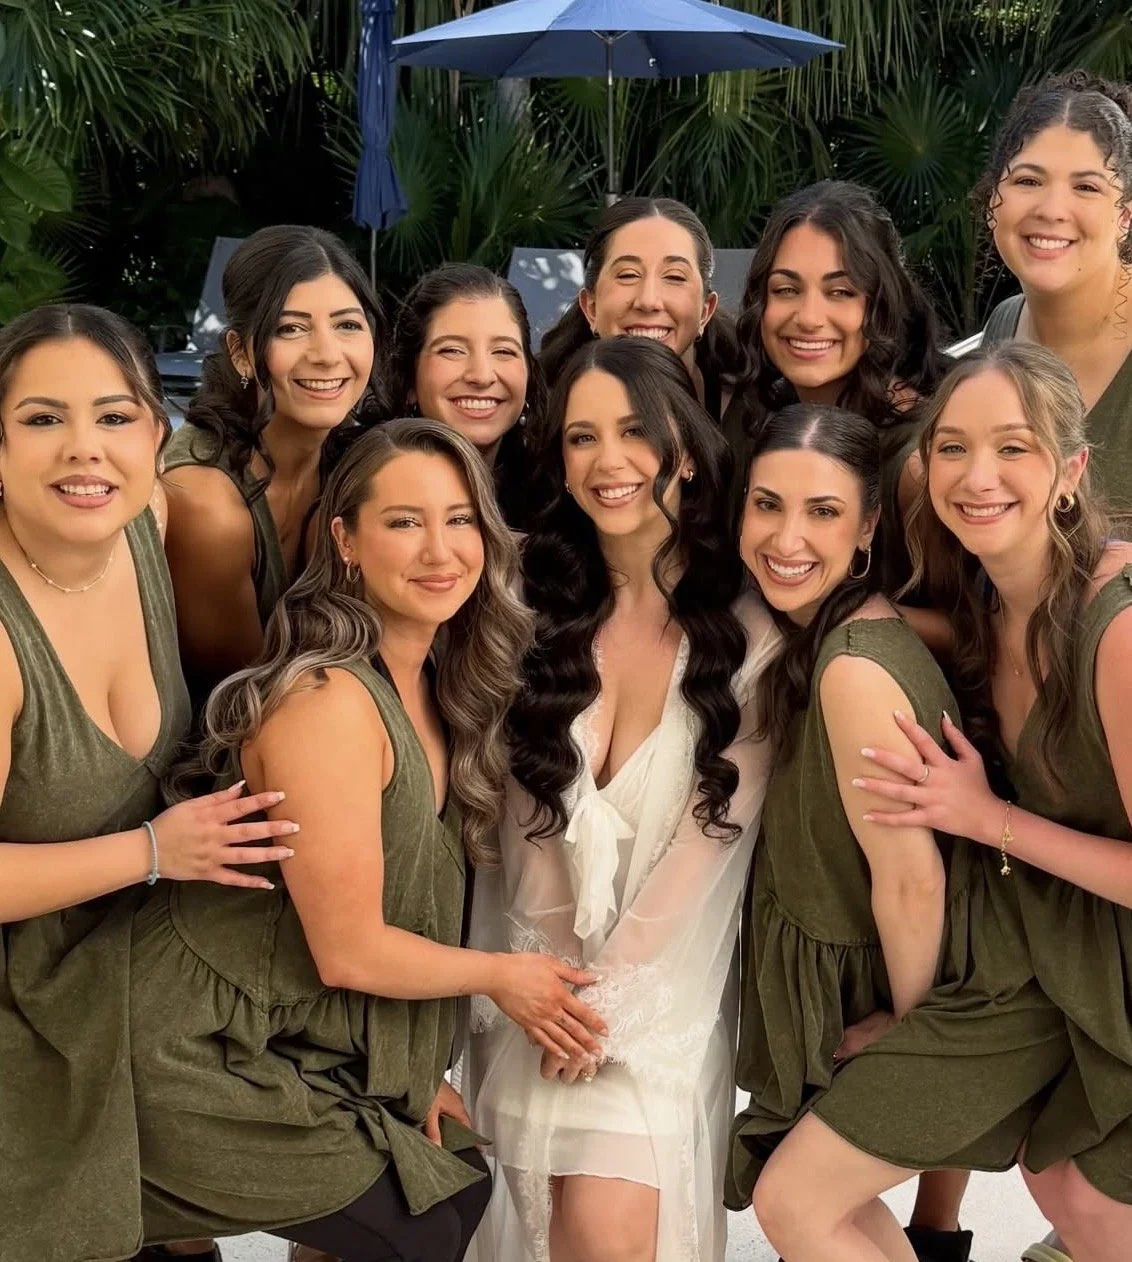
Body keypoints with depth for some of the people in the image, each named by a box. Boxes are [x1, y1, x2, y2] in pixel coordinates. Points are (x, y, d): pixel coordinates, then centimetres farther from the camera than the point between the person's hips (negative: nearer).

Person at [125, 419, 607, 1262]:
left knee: (462, 1182, 11)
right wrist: (501, 976, -6)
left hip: (312, 1049, 8)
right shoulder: (330, 702, -25)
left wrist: (420, 1071, 0)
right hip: (211, 1066, -8)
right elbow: (348, 951, -21)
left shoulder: (432, 685, 3)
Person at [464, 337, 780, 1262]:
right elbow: (529, 812, -1)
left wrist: (608, 997, -11)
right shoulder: (540, 613, 1)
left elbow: (714, 835, -10)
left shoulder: (748, 634, -8)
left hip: (663, 985, -2)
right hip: (542, 974, 2)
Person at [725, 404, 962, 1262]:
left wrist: (911, 1021, -15)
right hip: (817, 956, 8)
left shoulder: (854, 669, -30)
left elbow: (911, 878, -27)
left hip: (849, 984, -8)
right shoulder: (815, 629, -1)